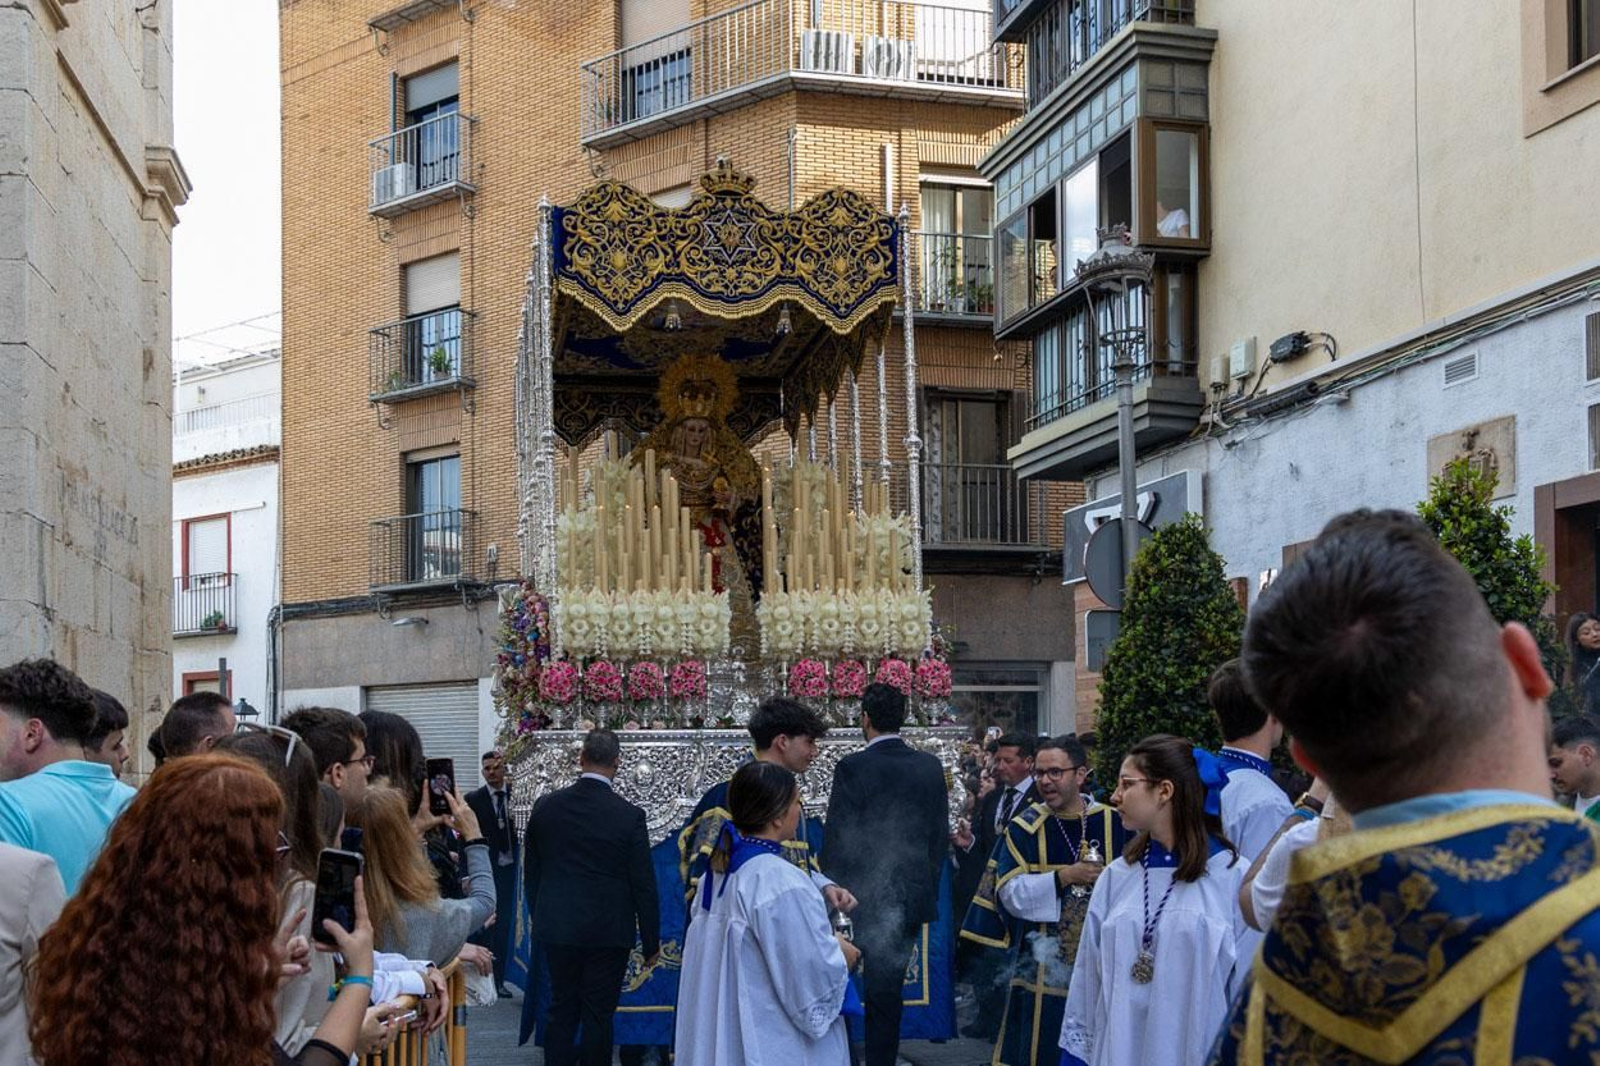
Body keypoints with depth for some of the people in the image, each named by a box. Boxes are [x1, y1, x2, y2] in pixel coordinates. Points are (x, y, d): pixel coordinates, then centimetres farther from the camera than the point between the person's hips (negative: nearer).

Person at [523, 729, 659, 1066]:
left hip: (557, 928, 3)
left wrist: (537, 919, 20)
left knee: (562, 1012, 12)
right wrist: (651, 943, 2)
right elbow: (644, 885, -7)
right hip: (609, 933, -3)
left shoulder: (546, 806, -3)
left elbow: (531, 871, 7)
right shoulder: (629, 816, -12)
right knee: (599, 1017, 5)